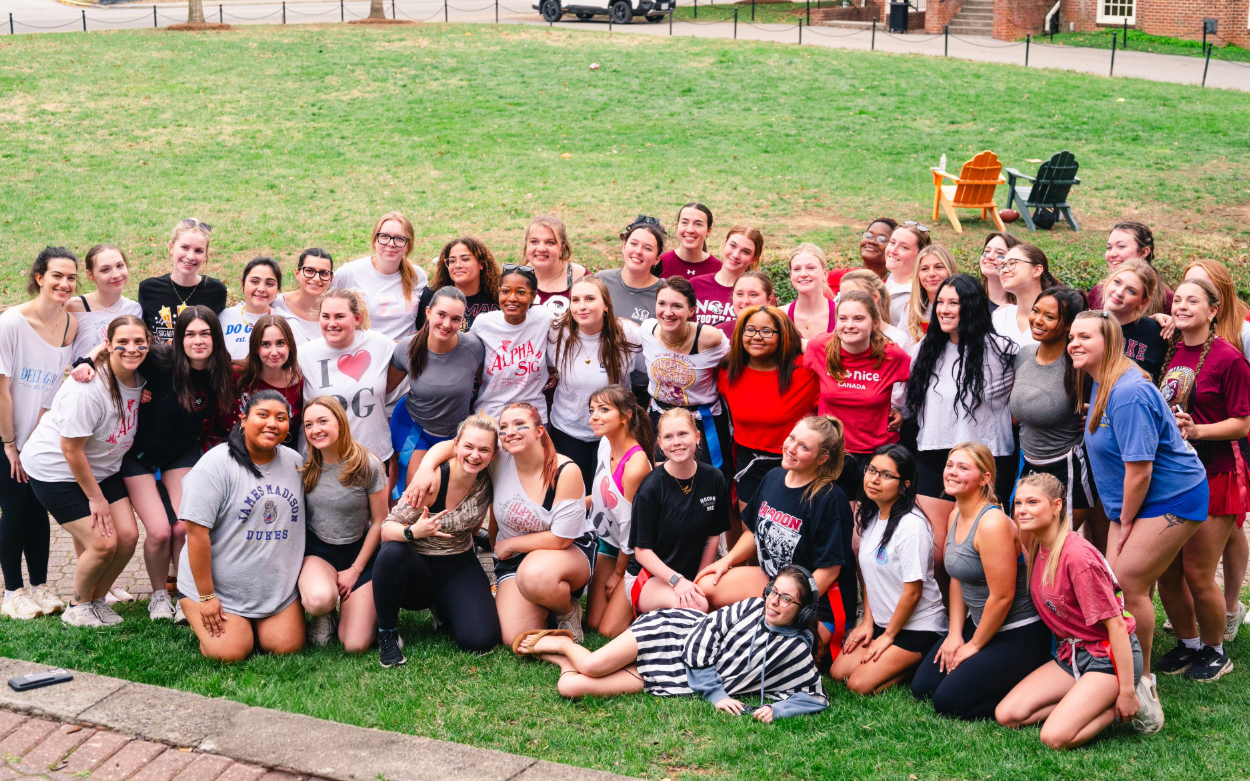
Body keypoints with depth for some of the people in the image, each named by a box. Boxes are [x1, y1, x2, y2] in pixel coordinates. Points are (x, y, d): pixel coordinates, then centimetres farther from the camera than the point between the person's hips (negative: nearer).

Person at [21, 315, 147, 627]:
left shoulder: (138, 380, -5)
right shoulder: (89, 388, -29)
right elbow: (71, 449, -23)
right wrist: (96, 498, -16)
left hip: (101, 468, 7)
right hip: (55, 470, -7)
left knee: (127, 536, -5)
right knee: (103, 543, -14)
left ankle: (97, 600, 19)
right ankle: (77, 608, 12)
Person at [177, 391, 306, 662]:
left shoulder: (296, 463, 6)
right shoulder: (217, 464, -13)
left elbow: (302, 525, 16)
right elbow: (197, 532, -17)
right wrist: (206, 597, -18)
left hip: (278, 588, 5)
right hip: (217, 585, -5)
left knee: (287, 646, -10)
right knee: (231, 652, -18)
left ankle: (249, 623, 21)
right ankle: (198, 618, 15)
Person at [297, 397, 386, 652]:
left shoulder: (369, 466, -13)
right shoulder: (305, 467, -5)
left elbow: (379, 523, -6)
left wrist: (355, 570, -7)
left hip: (359, 551, -1)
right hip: (318, 550, 1)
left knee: (356, 646, -14)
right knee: (319, 600, -36)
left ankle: (348, 604, 19)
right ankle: (323, 615, 2)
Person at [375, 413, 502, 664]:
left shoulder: (487, 479, -9)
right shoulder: (433, 480, -21)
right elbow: (387, 529, -22)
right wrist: (413, 532, -42)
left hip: (459, 568, 3)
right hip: (416, 569, -3)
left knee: (481, 640, -21)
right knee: (391, 553, -38)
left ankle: (443, 609, 14)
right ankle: (386, 632, -13)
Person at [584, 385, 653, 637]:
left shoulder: (636, 465, -30)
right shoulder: (606, 443, -7)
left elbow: (630, 525, -20)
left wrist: (618, 574, -10)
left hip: (633, 553, -7)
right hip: (608, 541, 7)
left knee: (610, 631, -6)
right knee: (592, 622, 5)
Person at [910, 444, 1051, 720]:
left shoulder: (992, 523, -25)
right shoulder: (956, 516, 4)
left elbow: (1002, 596, -24)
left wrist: (974, 645, -12)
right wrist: (955, 634, 4)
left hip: (1018, 636, -9)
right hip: (979, 624, 9)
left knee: (948, 702, -12)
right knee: (922, 687, 8)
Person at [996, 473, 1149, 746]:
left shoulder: (1077, 555, -23)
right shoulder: (1037, 548, 3)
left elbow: (1116, 624, -22)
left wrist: (1127, 691, -21)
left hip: (1107, 656, -8)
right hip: (1071, 654, 9)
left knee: (1055, 737, -25)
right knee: (1006, 715, -6)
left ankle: (1124, 705, -2)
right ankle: (1095, 701, 4)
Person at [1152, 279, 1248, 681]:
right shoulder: (1170, 352, 8)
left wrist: (1196, 430, -23)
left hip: (1213, 476, -6)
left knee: (1197, 574, -2)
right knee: (1167, 571, 9)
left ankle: (1215, 651, 21)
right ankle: (1187, 645, 29)